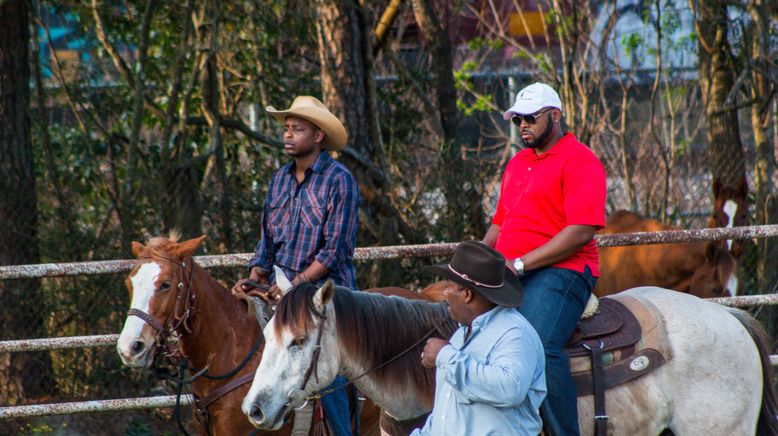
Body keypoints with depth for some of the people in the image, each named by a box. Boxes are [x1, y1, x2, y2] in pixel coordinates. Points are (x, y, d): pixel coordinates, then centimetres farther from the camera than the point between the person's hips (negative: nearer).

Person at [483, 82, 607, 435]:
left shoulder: (579, 161, -4)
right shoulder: (518, 163, 23)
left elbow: (581, 231, -14)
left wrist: (520, 264, -17)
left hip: (559, 270, -9)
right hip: (507, 273, 9)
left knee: (539, 343, -32)